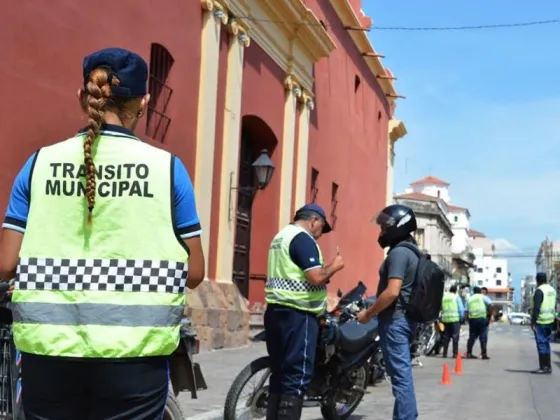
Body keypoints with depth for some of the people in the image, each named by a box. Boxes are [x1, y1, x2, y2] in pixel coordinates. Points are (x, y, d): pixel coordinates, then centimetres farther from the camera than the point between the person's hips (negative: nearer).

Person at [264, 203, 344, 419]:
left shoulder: (281, 236, 19)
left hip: (276, 310, 10)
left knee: (280, 372, 12)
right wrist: (334, 266, -3)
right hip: (297, 313, -10)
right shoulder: (303, 239, -12)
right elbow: (315, 277, -21)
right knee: (297, 375, -7)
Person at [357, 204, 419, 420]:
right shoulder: (411, 251, 16)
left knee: (400, 375, -9)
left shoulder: (398, 252, -16)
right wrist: (374, 310, 21)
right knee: (403, 373, 14)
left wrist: (368, 313, -14)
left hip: (395, 320, -10)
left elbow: (392, 292, -25)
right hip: (405, 318, 10)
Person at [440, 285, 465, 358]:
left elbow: (441, 308, 8)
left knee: (446, 336, 9)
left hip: (445, 319, 4)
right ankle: (455, 353, -6)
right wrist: (462, 318, 5)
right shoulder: (456, 297, 0)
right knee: (455, 336, -2)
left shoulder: (443, 297, 10)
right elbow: (461, 309, -2)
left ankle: (444, 353, 10)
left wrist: (441, 318, 13)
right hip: (455, 319, -3)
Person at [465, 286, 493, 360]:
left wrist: (468, 320, 12)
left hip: (472, 319, 4)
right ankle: (484, 354, -4)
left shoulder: (470, 299, 16)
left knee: (472, 337, 10)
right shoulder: (483, 297, 6)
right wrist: (489, 317, -3)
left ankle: (469, 353, 10)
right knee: (483, 337, -1)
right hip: (482, 318, -3)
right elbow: (490, 306, -8)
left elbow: (467, 311, 8)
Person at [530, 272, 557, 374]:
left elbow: (536, 308, -20)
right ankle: (548, 366, 17)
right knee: (546, 344, 14)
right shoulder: (552, 290, 11)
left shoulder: (539, 290, -15)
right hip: (549, 321, 8)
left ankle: (543, 367, -3)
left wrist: (533, 322, -16)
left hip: (540, 322, -8)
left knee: (541, 344, -4)